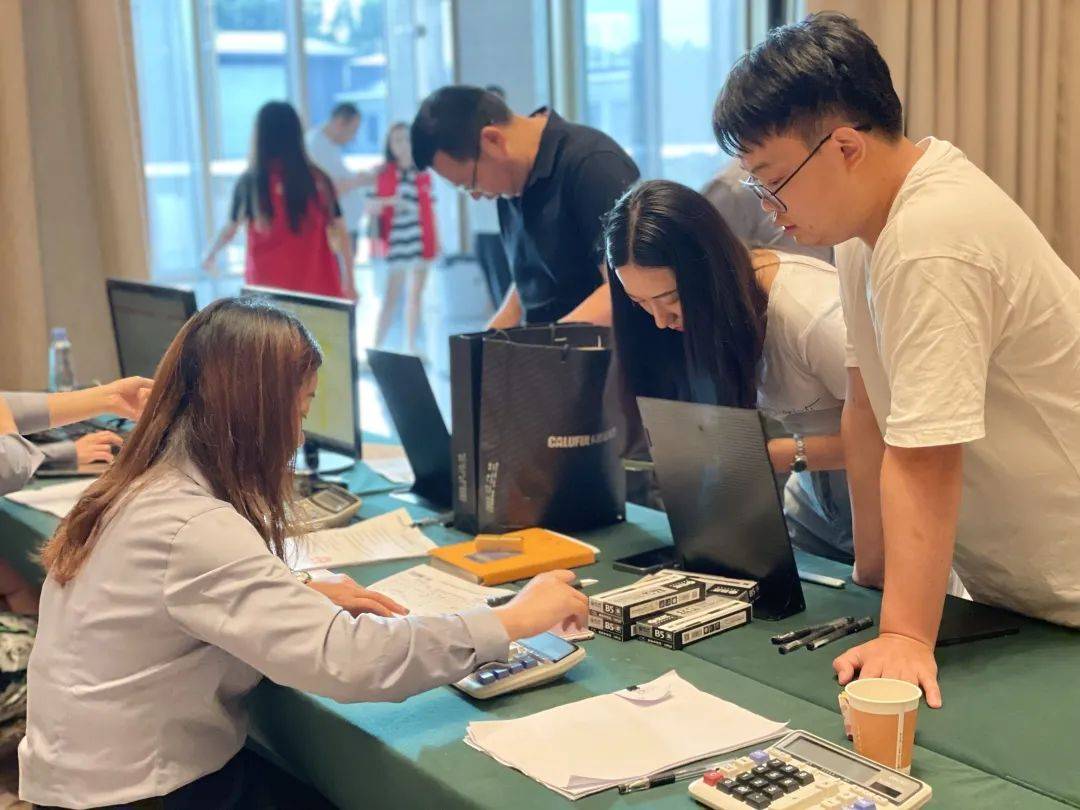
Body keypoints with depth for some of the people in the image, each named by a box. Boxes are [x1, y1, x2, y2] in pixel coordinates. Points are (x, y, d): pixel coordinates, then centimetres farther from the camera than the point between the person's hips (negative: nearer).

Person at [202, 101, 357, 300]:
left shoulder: (250, 182, -3)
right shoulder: (318, 179, -1)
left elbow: (230, 230, 9)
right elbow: (340, 232, 1)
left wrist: (210, 254, 29)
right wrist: (349, 282, 8)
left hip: (269, 288, -1)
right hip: (316, 285, 1)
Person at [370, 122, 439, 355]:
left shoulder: (423, 174, 9)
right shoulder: (384, 174, -1)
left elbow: (429, 208, 14)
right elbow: (373, 207, -5)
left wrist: (436, 239, 12)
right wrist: (388, 201, -23)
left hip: (422, 241, 4)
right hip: (396, 242, -4)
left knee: (416, 296, 9)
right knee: (391, 296, -10)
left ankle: (411, 349, 16)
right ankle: (375, 350, -7)